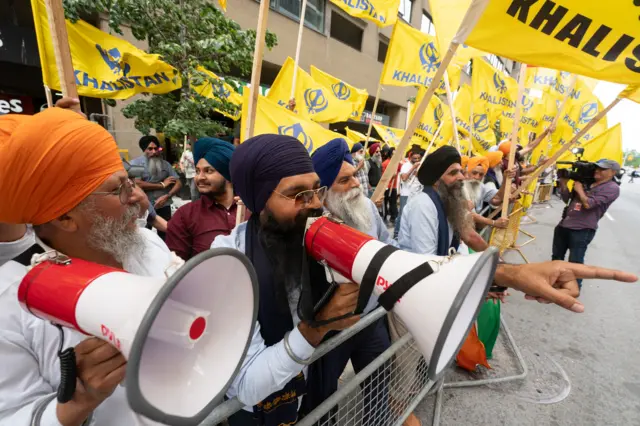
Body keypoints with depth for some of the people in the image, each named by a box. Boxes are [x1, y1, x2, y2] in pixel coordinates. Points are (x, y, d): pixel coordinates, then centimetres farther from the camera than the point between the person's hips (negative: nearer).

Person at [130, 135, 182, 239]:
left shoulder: (165, 164, 7)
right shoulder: (135, 163, -3)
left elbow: (178, 184, 2)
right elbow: (136, 184, -17)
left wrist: (166, 196, -16)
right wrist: (162, 185, -10)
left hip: (164, 207, 3)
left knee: (165, 235, 13)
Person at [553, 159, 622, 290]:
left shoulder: (612, 188, -7)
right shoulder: (586, 182, 14)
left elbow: (588, 204, -18)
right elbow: (567, 199, 15)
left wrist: (579, 189, -6)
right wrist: (563, 183, 3)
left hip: (582, 230, -7)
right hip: (564, 224, 7)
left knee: (575, 263, 0)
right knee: (556, 257, 20)